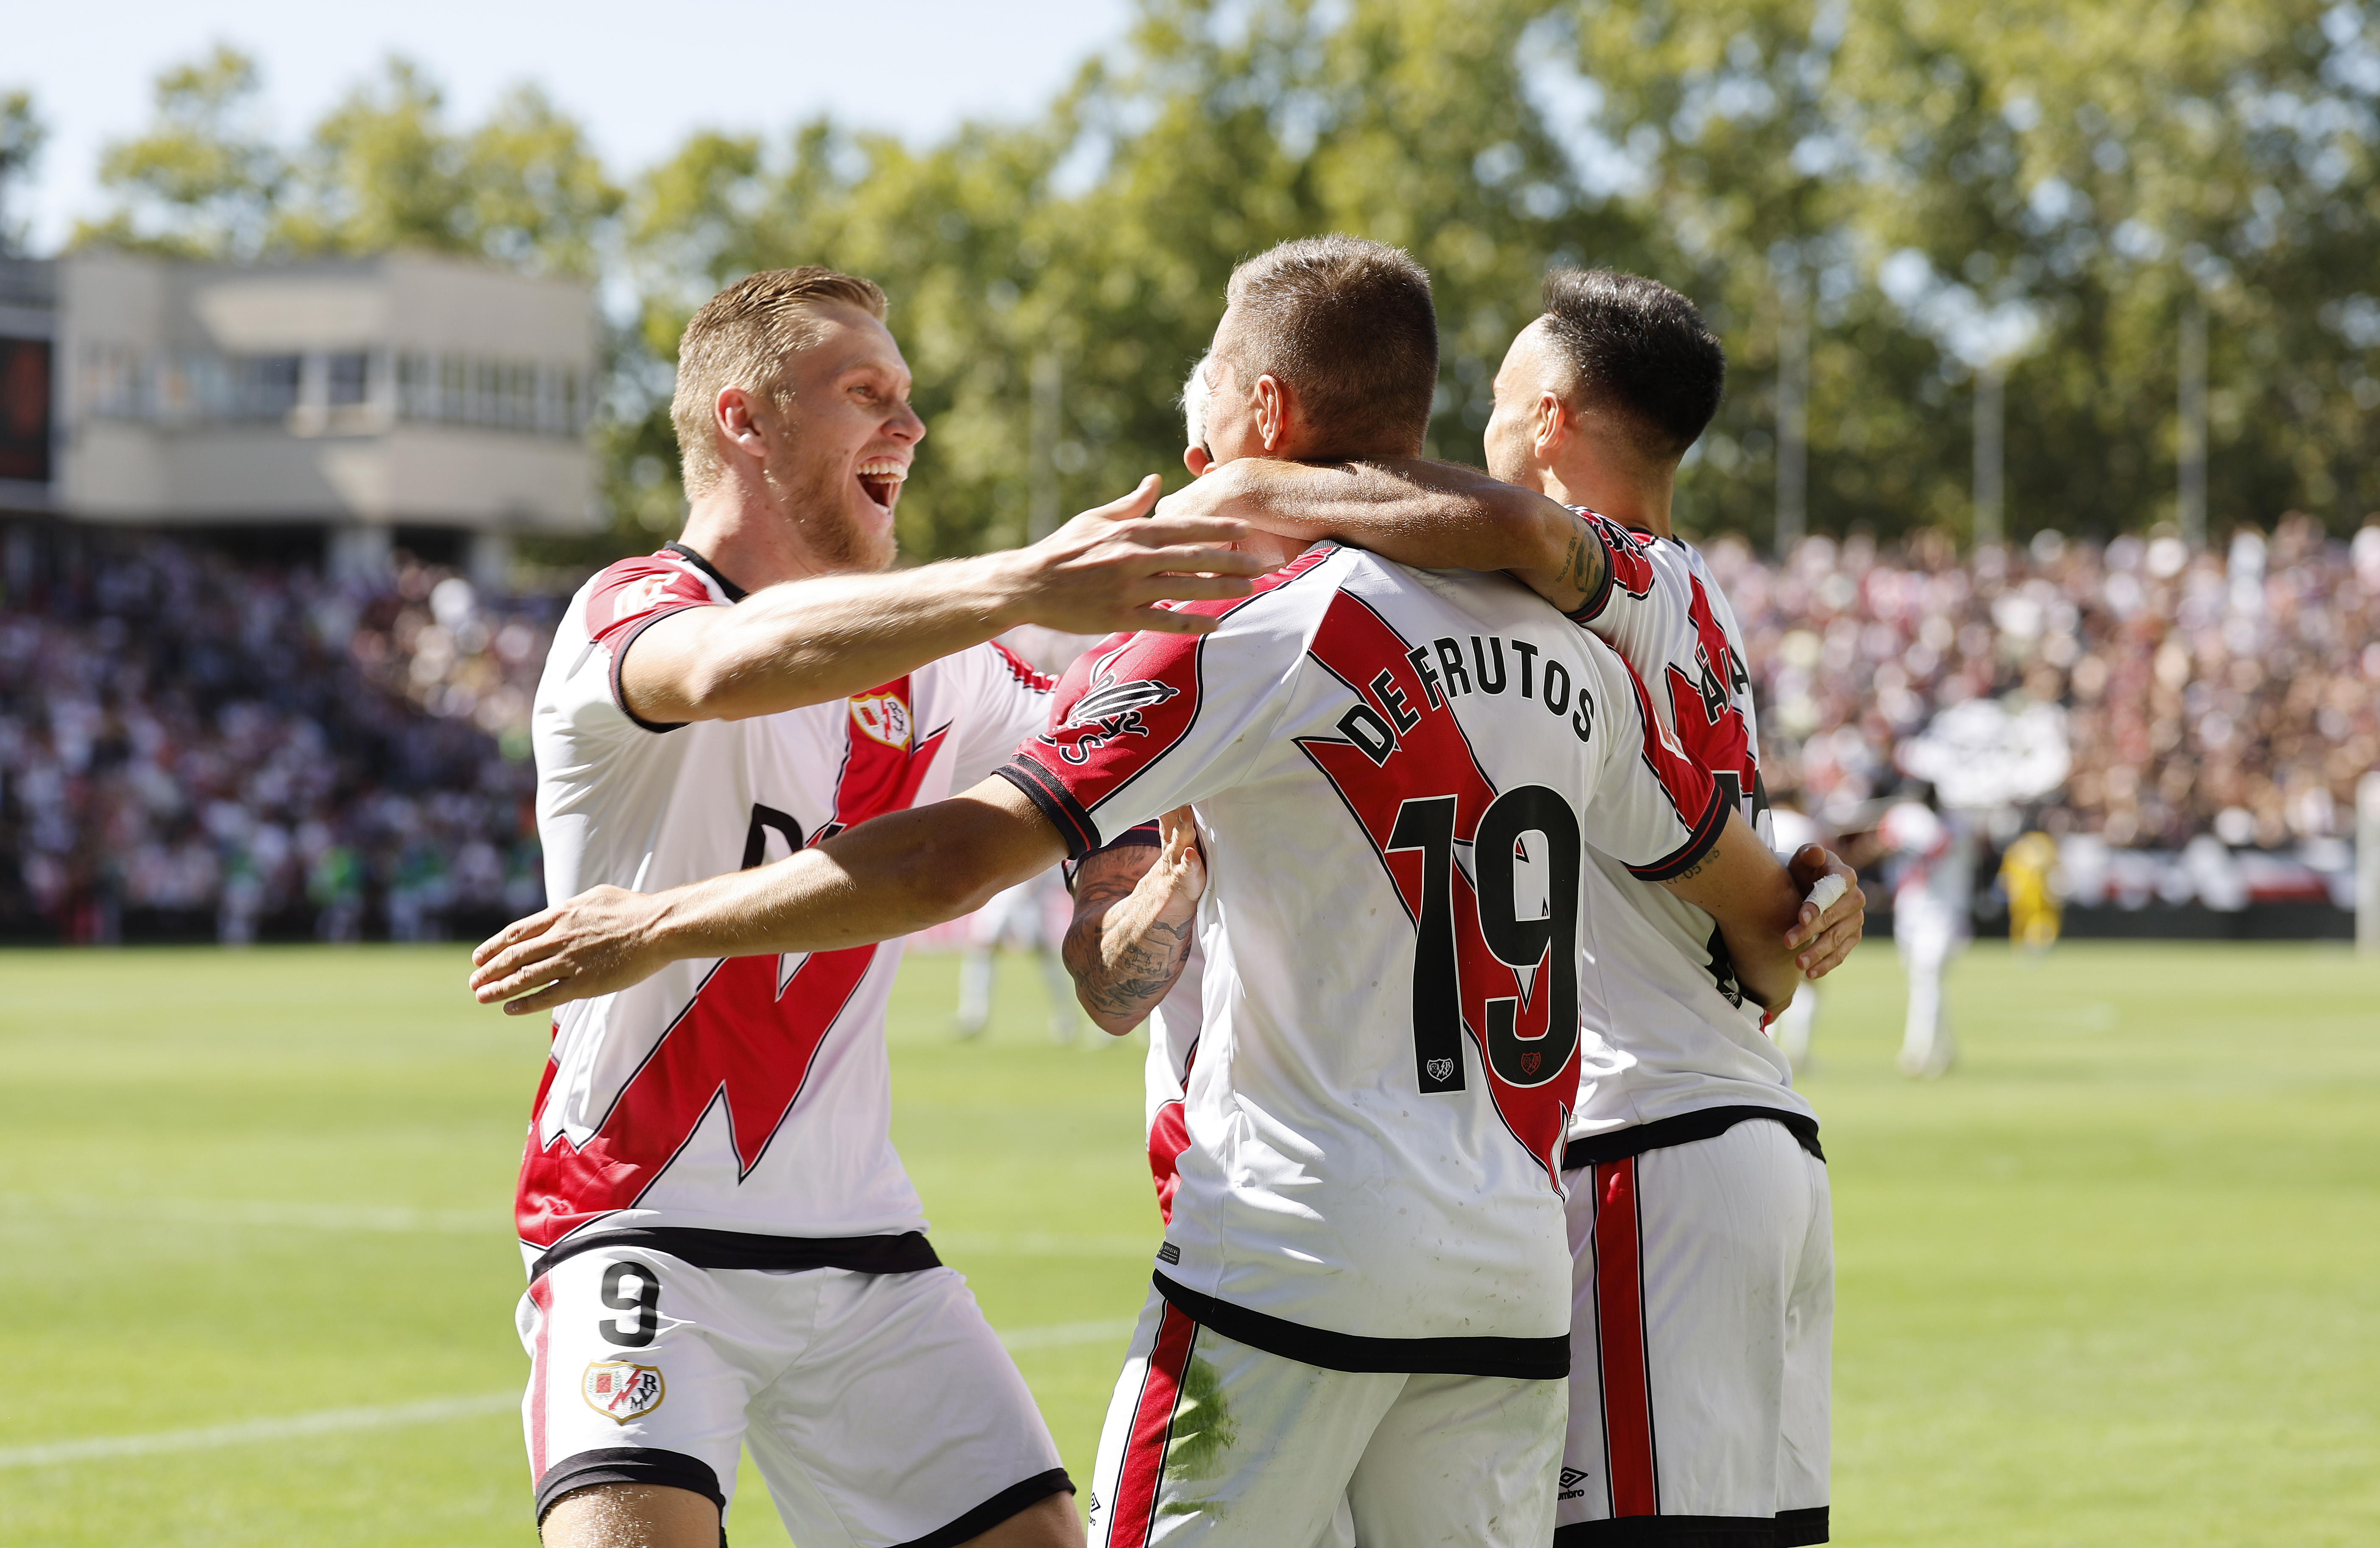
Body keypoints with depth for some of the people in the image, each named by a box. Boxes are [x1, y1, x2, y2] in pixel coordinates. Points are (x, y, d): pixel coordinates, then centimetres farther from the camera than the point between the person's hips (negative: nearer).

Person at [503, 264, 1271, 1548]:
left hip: (867, 1256, 6)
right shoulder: (628, 613, -10)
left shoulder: (920, 660, 12)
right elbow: (729, 665, -34)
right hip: (643, 1232, -6)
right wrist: (1027, 586, -45)